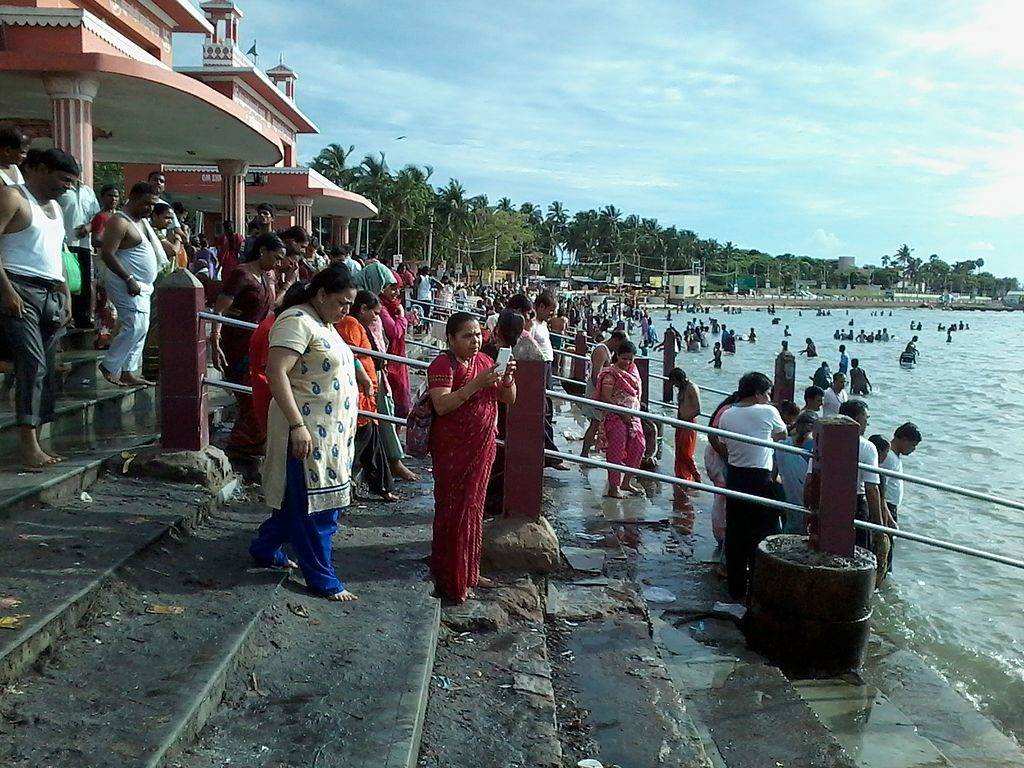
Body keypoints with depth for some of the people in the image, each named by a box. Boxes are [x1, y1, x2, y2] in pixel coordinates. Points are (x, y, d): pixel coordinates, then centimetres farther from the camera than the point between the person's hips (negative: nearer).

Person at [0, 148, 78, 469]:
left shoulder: (55, 207, 23)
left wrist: (66, 295, 18)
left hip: (52, 295, 8)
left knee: (47, 369, 3)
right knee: (33, 364, -17)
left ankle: (36, 443, 6)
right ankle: (29, 447, -20)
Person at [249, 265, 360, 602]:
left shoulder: (323, 324, 14)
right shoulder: (297, 321, -16)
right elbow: (276, 372, -25)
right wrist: (297, 425, -30)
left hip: (330, 431, 10)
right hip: (307, 431, -10)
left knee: (298, 498, 20)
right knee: (315, 507, 0)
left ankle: (265, 548, 36)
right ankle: (322, 579, 11)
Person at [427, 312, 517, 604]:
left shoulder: (485, 361, 9)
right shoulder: (443, 364, -11)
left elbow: (508, 399, 12)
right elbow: (441, 405, -24)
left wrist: (507, 379, -8)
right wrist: (476, 384, -28)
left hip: (482, 448, 7)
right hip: (452, 450, -7)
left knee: (473, 508, 15)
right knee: (453, 511, -1)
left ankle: (468, 571, 29)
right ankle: (450, 582, 10)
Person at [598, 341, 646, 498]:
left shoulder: (633, 370, 12)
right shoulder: (611, 374, -12)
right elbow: (606, 398, -19)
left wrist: (637, 411, 9)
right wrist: (623, 414, -20)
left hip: (633, 417, 8)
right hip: (616, 417, -8)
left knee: (639, 446, 8)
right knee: (616, 452, -4)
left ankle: (627, 482, 22)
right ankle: (613, 487, 5)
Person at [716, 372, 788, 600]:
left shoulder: (727, 415, 3)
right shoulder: (768, 412, -9)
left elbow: (723, 448, 7)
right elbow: (782, 435, 9)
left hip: (733, 478, 5)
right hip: (759, 480, -5)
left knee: (735, 535, 12)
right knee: (762, 537, 4)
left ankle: (736, 588, 21)